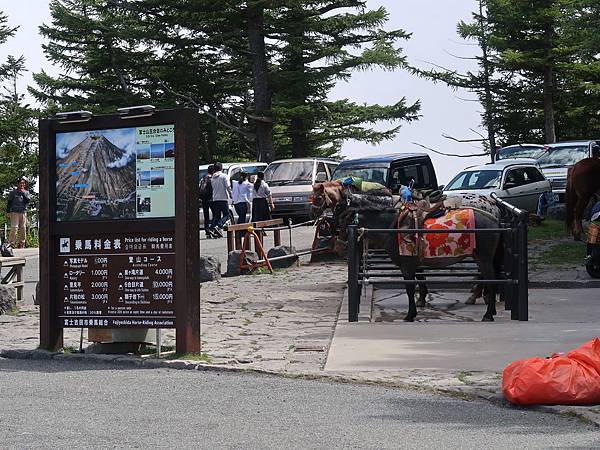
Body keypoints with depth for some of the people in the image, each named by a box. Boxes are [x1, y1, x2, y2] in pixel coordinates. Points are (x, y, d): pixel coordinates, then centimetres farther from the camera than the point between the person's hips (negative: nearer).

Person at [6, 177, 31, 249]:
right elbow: (9, 202, 6)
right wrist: (8, 212, -1)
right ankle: (12, 243, -11)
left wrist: (23, 193, -3)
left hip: (23, 212, 3)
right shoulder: (13, 192, 7)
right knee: (14, 228, -11)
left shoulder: (26, 192, 15)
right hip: (14, 212, -3)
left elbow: (28, 200, -3)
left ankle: (21, 244, 9)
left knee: (23, 228, 2)